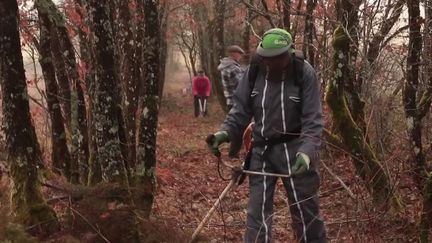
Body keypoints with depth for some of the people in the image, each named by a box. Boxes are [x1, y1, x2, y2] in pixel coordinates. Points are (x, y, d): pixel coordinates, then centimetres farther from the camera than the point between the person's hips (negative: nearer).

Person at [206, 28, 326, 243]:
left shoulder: (304, 73, -13)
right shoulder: (254, 72, -4)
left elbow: (312, 119, -14)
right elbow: (241, 108, 4)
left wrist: (307, 151, -29)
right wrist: (225, 132, -14)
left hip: (294, 150, -3)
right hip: (261, 150, 3)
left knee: (305, 212, 9)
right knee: (257, 214, 5)